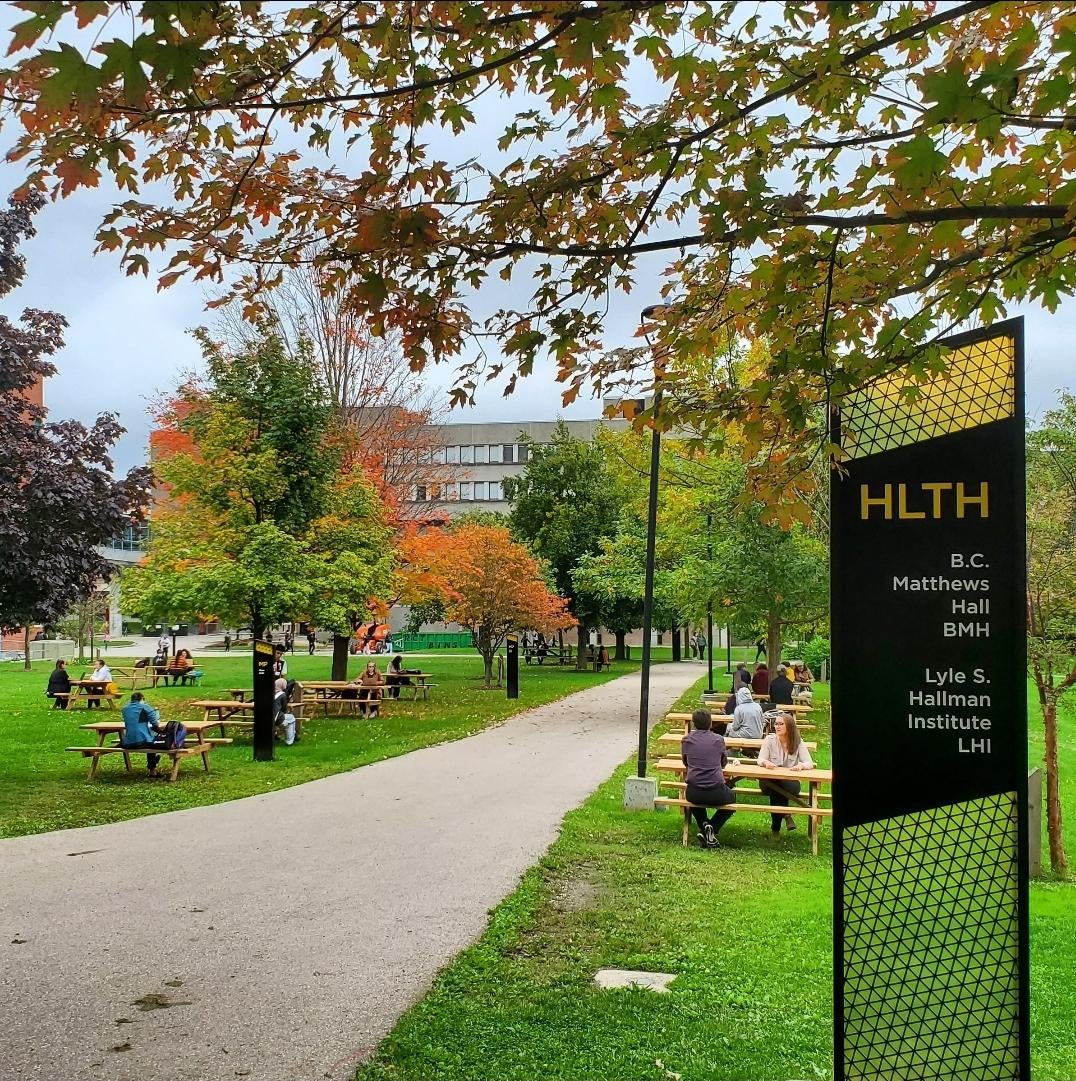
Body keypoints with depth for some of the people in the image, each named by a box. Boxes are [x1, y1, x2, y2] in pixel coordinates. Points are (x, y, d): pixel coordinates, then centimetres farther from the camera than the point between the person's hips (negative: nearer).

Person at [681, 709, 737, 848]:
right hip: (716, 792, -2)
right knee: (732, 797, 32)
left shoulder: (686, 740, 5)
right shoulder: (718, 740, 3)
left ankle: (704, 825, 11)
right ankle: (713, 829, 9)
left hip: (694, 793, 2)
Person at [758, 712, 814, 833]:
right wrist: (765, 762, -34)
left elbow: (809, 763, -7)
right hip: (769, 781, 0)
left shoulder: (798, 742, 0)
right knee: (774, 787, -35)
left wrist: (801, 765, -32)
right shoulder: (769, 739, -1)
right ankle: (785, 814, -15)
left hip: (789, 781, 0)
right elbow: (760, 760, -8)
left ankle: (775, 827, -16)